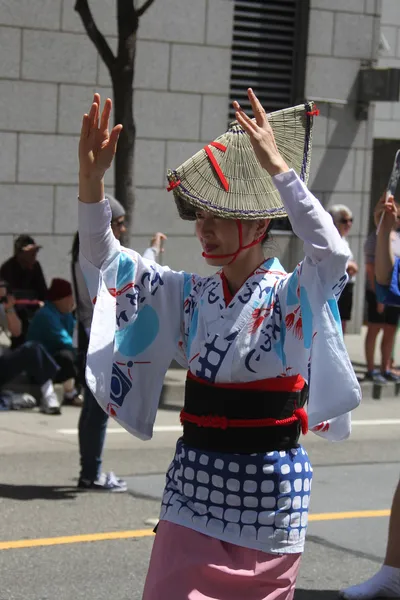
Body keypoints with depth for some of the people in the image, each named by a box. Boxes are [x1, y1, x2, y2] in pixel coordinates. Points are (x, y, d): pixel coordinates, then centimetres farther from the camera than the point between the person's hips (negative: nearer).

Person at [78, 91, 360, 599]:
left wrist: (277, 168, -33)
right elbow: (103, 256, 2)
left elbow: (332, 253, -29)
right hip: (195, 482, 4)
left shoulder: (292, 296, -8)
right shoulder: (191, 295, 5)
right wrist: (91, 176, -14)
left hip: (269, 489, -3)